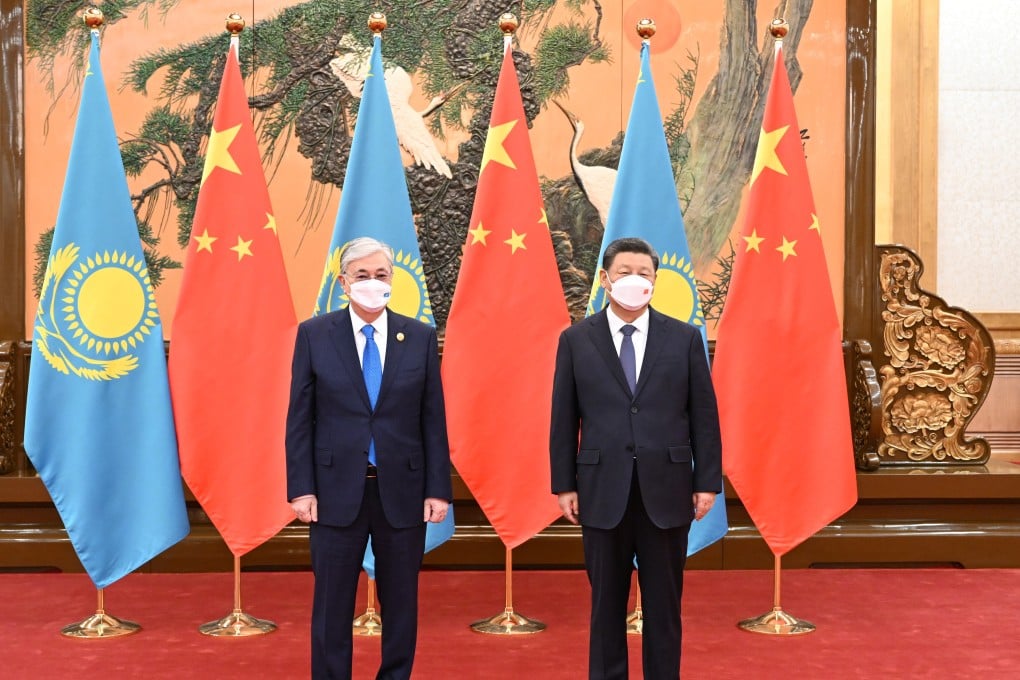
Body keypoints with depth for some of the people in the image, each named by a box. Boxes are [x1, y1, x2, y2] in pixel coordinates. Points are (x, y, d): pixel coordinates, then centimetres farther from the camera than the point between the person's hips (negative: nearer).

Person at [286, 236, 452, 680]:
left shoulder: (421, 338, 3)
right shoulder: (314, 334, 0)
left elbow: (433, 420, 3)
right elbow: (300, 419, 0)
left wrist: (438, 489, -2)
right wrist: (301, 489, -6)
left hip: (402, 491, 1)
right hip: (337, 490, -1)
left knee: (401, 603, 11)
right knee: (332, 605, 8)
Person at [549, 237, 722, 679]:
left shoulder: (685, 338, 3)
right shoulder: (576, 339, 2)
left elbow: (704, 415, 3)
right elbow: (564, 419, 3)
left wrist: (708, 481, -1)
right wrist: (564, 485, 0)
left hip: (666, 489, 0)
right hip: (603, 490, 0)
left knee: (664, 604, 9)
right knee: (606, 603, 10)